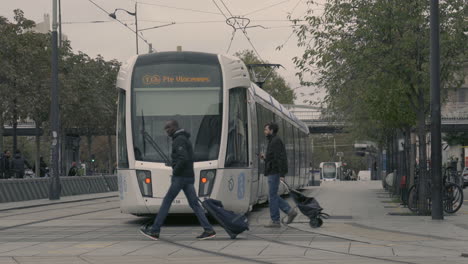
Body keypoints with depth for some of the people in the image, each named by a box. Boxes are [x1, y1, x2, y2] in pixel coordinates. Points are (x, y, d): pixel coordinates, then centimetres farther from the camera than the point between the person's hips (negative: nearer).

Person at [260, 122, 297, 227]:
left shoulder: (276, 141, -13)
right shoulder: (272, 141, 19)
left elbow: (280, 158, -20)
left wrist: (282, 174, -25)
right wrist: (265, 157, 11)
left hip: (274, 173, -10)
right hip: (272, 172, 10)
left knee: (272, 196, -5)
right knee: (273, 196, 12)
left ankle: (275, 221, 0)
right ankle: (290, 211, 11)